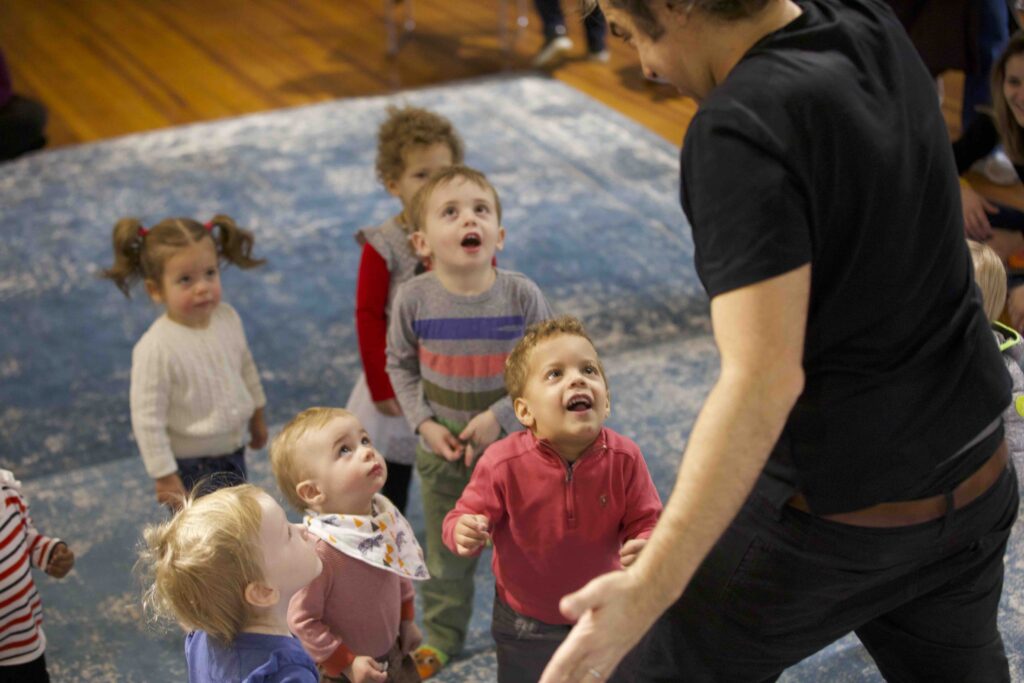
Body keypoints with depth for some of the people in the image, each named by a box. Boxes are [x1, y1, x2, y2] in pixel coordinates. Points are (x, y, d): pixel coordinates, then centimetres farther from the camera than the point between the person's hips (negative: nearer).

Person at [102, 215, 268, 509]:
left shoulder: (228, 318, -9)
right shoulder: (156, 348, -29)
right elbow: (147, 419, -23)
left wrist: (257, 417, 20)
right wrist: (164, 476, -18)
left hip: (234, 451, 6)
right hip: (192, 468, -6)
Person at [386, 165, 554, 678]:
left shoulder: (522, 295, -20)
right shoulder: (414, 299, -18)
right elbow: (400, 365, -2)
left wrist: (498, 416, -19)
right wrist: (424, 422, -11)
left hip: (509, 444, -1)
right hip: (441, 448, 1)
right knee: (446, 549, 20)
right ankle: (442, 635, 43)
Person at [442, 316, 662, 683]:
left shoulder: (623, 458, -21)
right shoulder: (504, 463, -26)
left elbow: (646, 522, -13)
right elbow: (466, 516, -16)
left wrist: (647, 546, -35)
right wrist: (465, 533, -39)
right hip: (525, 625, -1)